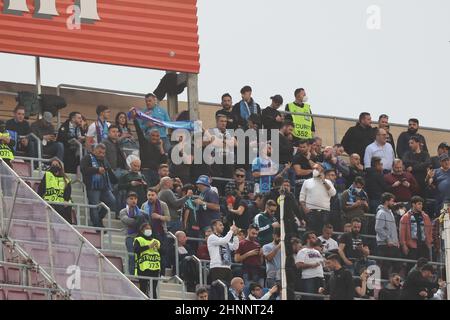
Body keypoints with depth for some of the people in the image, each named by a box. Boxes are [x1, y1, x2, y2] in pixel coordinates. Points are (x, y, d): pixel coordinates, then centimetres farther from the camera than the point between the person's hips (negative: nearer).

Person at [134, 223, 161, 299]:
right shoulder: (138, 240, 4)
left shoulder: (156, 241, 20)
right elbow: (136, 249, -16)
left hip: (155, 269, 5)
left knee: (153, 289, 5)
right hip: (144, 269, -5)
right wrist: (149, 246, -16)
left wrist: (159, 248, -3)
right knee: (143, 288, -8)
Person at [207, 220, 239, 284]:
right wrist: (231, 231, -7)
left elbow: (235, 247, 16)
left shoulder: (223, 238, 23)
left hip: (227, 268, 7)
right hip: (217, 267, -7)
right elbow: (224, 241, -18)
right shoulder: (211, 238, 0)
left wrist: (235, 235, 7)